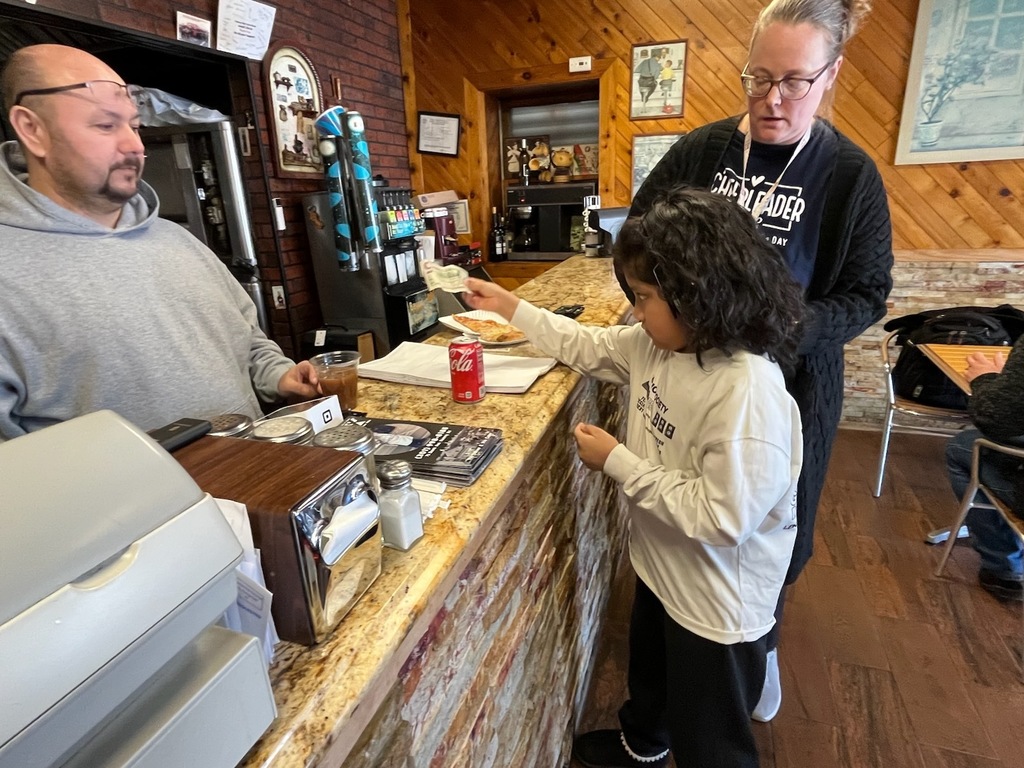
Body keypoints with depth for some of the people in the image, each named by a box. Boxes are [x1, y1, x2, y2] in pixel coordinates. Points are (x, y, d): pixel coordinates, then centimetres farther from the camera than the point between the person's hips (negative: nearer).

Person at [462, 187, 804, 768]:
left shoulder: (748, 392, -36)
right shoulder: (658, 342, -10)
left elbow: (723, 516, -35)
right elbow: (590, 347, 6)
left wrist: (617, 462, -28)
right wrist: (511, 308, 6)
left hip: (717, 605, -8)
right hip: (660, 569, 9)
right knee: (650, 673, 37)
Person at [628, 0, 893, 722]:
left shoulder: (851, 174, -6)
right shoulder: (701, 149, -4)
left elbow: (867, 294, -5)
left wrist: (788, 329, -23)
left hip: (795, 383, 0)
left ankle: (761, 643, 47)